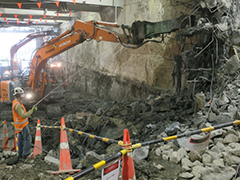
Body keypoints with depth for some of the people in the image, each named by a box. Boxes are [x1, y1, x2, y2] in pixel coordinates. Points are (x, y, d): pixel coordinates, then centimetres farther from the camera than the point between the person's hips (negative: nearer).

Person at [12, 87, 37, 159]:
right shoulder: (17, 105, -26)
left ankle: (20, 154, 29)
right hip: (22, 125, -10)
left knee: (21, 139, 18)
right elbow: (23, 115, -31)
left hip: (20, 125, 10)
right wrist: (32, 110, -31)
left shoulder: (15, 102, 8)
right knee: (28, 139, -3)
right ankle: (25, 155, 4)